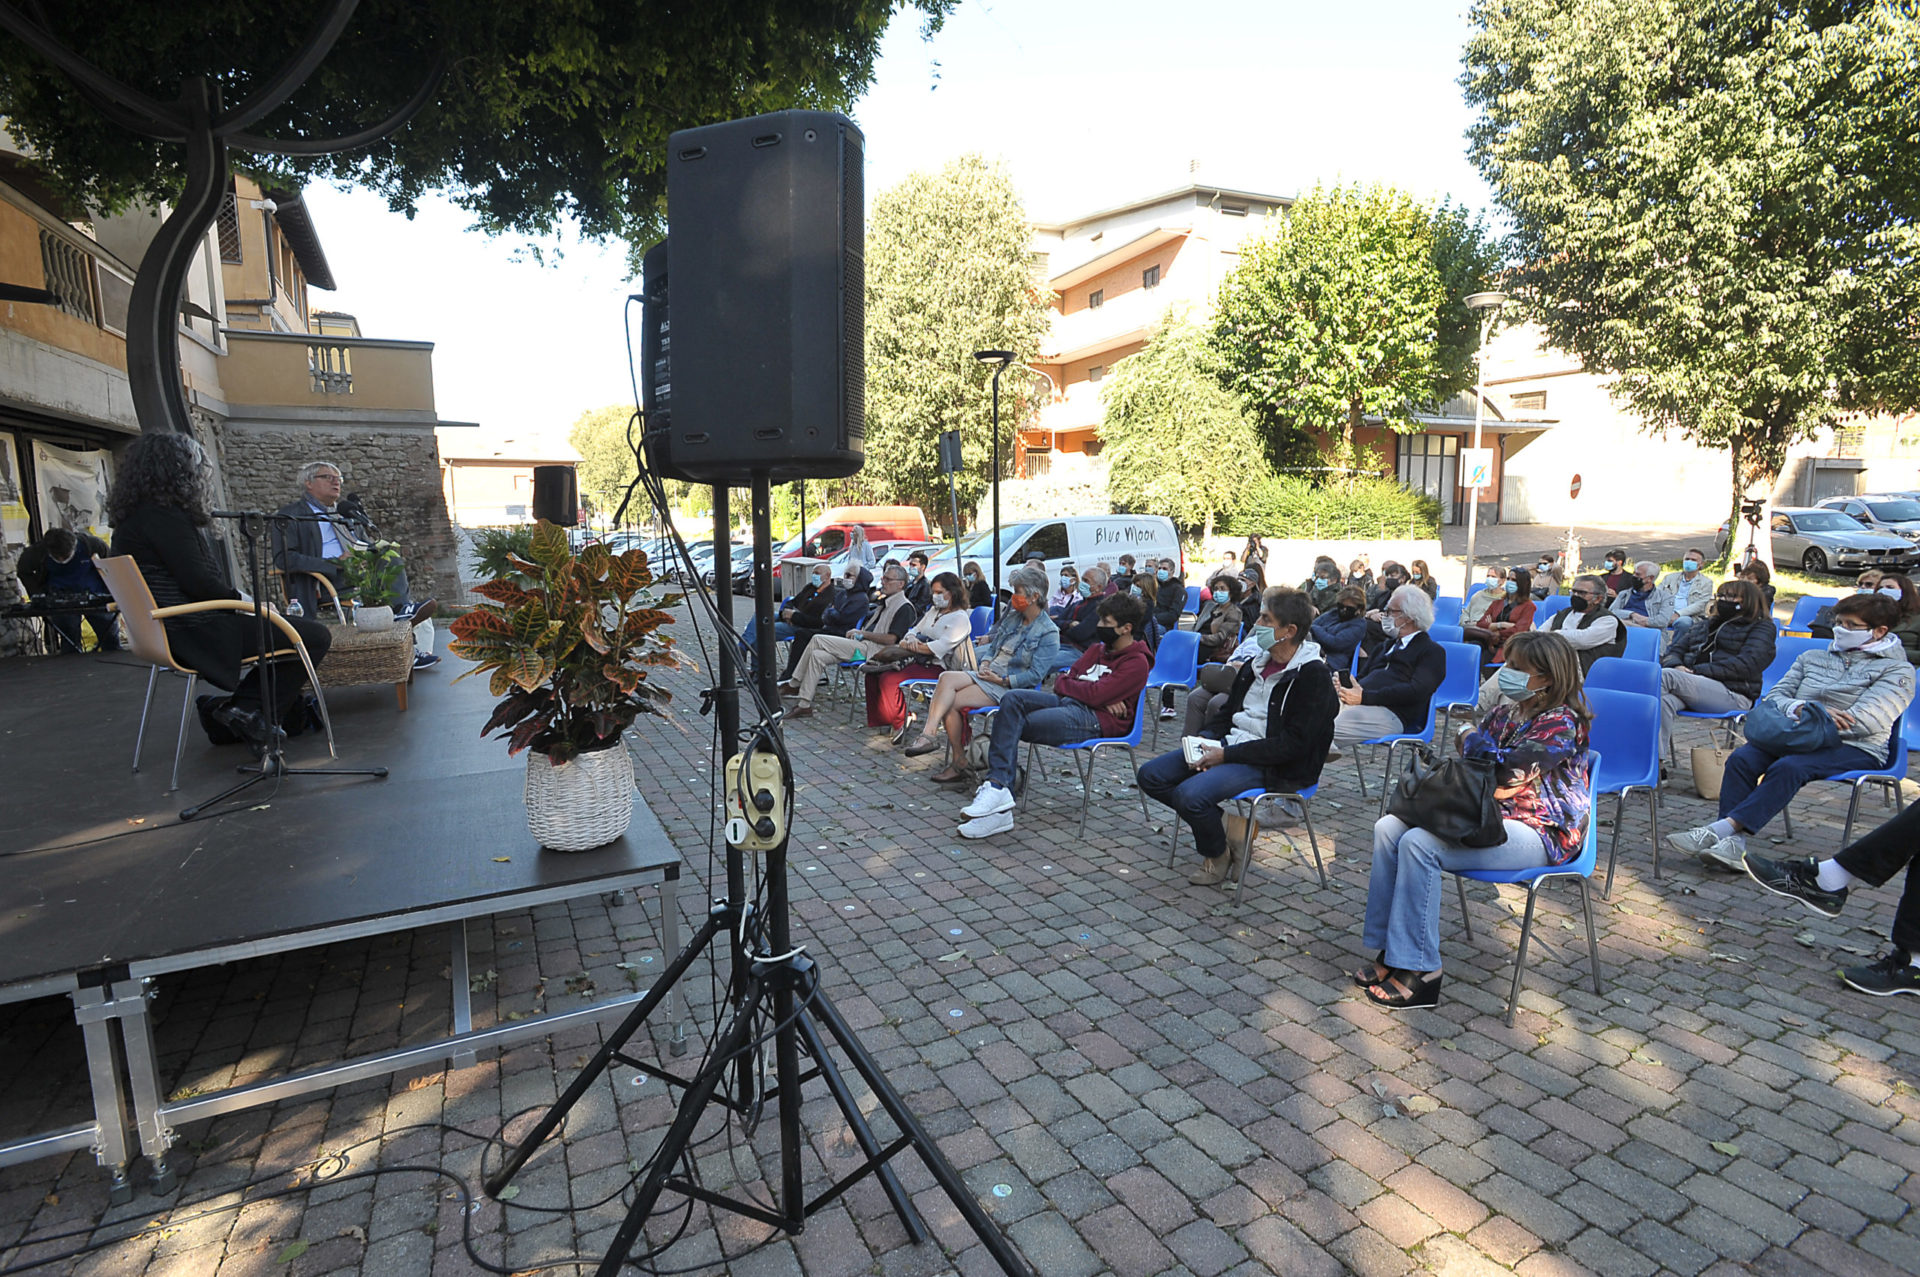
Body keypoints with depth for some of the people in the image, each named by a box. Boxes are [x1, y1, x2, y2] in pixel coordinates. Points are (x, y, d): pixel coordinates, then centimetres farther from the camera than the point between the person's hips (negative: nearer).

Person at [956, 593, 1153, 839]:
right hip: (1067, 703, 8)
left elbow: (1095, 695, -15)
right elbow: (1064, 682, 14)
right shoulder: (1099, 649, 24)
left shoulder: (1136, 662, -3)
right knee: (1012, 699, -19)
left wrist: (1064, 682, 3)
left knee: (1013, 725, -19)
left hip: (1097, 719, -8)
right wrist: (1100, 696, -4)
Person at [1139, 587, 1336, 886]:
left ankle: (1217, 856, 0)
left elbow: (1293, 744, -19)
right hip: (1231, 745, 8)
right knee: (1151, 776, -3)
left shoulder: (1313, 676, -13)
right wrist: (1205, 739, -2)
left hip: (1275, 768, -8)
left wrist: (1227, 755, -20)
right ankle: (1213, 821, 10)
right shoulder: (1256, 665, 11)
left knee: (1190, 794, -29)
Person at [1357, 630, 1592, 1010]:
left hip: (1539, 833, -9)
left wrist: (1472, 740, -3)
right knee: (1389, 829, -9)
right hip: (1490, 815, 9)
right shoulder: (1509, 712, 12)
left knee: (1419, 844, -29)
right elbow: (1466, 763, 13)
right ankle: (1390, 950, -7)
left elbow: (1503, 768, -22)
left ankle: (1419, 971, -20)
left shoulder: (1561, 724, -13)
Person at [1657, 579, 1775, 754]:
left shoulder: (1762, 628, 13)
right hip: (1694, 684, 4)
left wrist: (1699, 671, -14)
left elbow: (1746, 664, -5)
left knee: (1664, 676, -32)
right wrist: (1676, 665, -3)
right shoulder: (1708, 624, 32)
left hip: (1732, 695, -4)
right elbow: (1674, 649, 22)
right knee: (1664, 700, -34)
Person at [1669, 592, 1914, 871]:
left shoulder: (1897, 669, 5)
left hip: (1855, 748, -4)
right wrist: (1799, 709, -12)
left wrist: (1806, 713, -14)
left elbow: (1866, 721, -11)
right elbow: (1773, 697, 11)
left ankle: (1720, 829, -45)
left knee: (1788, 767, -36)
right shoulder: (1812, 657, 22)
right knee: (1742, 759, -28)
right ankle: (1733, 843, -39)